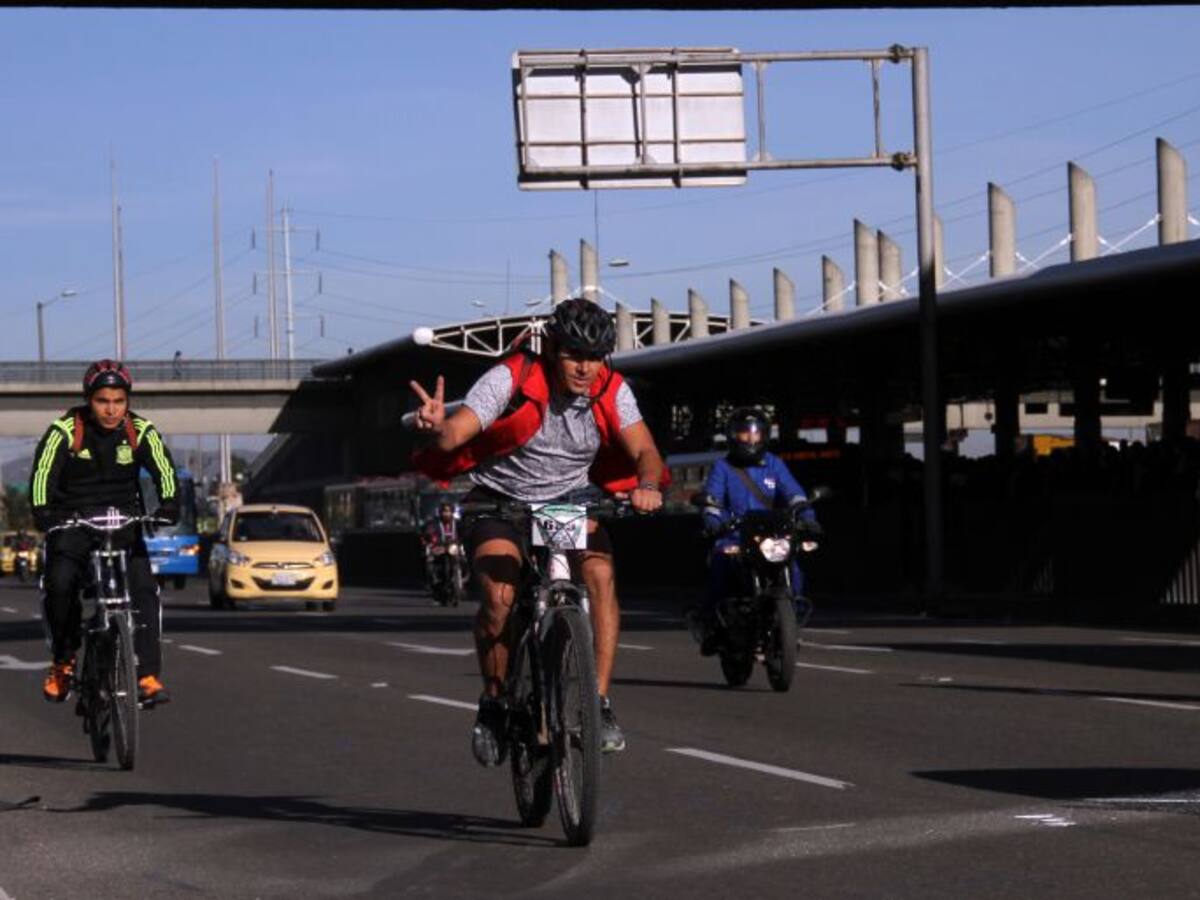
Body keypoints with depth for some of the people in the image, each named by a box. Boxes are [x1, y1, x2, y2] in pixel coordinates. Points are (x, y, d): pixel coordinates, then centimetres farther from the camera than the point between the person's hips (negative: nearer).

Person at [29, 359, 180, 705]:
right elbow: (42, 473, -18)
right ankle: (63, 661, -2)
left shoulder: (141, 432, -6)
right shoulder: (65, 431, -12)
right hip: (72, 522, -2)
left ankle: (148, 676, -18)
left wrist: (169, 506, -31)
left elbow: (164, 470, -12)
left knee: (144, 588, -18)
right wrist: (43, 513, -35)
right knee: (60, 583, -25)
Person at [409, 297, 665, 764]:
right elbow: (455, 434, -31)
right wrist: (438, 427, -55)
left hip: (571, 496, 2)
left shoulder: (612, 392, -13)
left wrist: (647, 485, -41)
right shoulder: (510, 380, -23)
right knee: (500, 598, -24)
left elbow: (645, 451, -17)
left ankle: (600, 703, -19)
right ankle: (493, 704, 0)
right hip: (501, 497, -2)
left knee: (600, 574, -25)